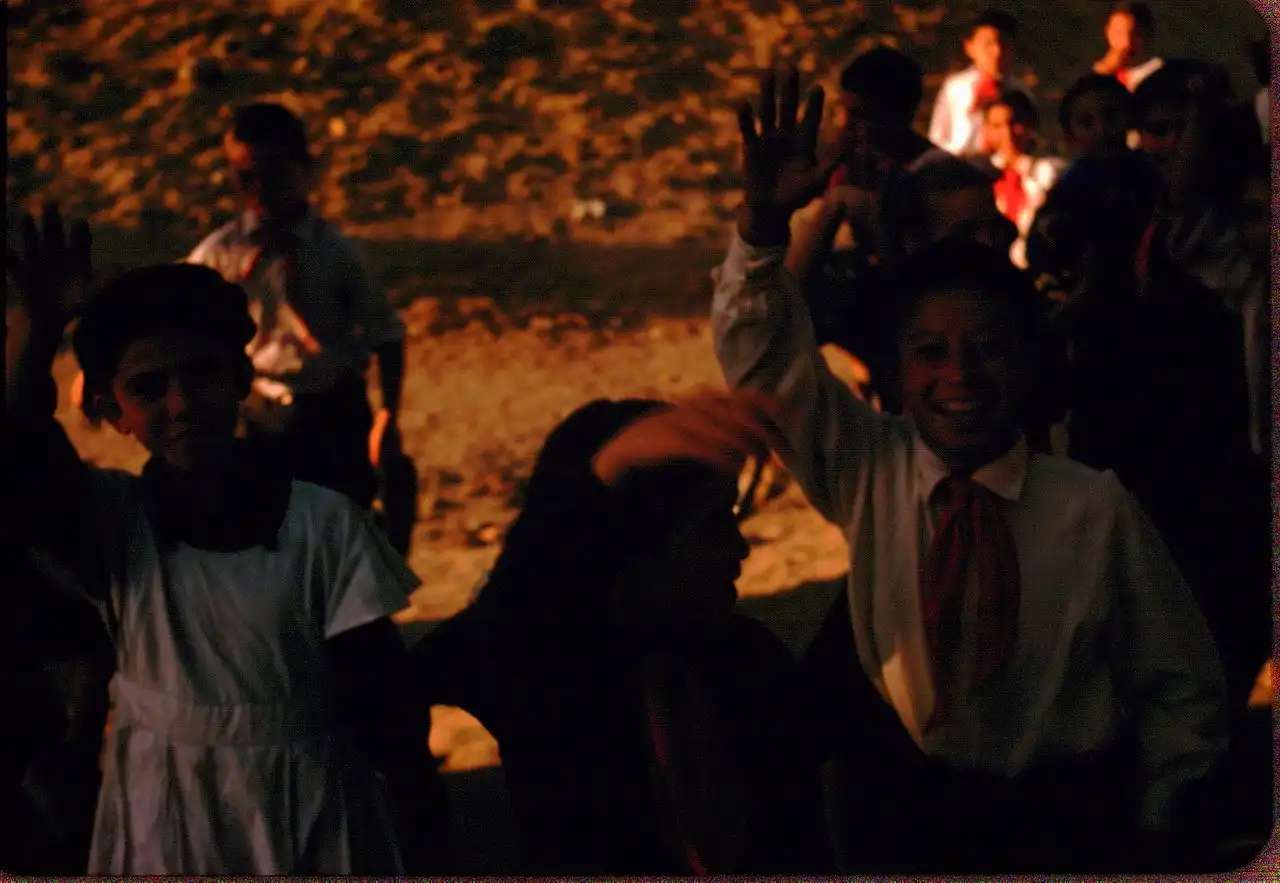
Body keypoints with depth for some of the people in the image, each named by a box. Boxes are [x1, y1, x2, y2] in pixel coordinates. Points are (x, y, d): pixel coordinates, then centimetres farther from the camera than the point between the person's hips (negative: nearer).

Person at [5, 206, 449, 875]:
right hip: (164, 816, 1)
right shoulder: (114, 523, -6)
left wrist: (421, 824, -1)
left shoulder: (323, 525, -10)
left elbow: (377, 692, -4)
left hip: (313, 812, -1)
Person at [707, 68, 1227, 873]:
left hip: (1067, 821, -2)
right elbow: (766, 359, -14)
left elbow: (1181, 687, -2)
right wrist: (762, 225, -30)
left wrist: (1146, 829, 0)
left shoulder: (1096, 510, -13)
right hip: (905, 806, 2)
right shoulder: (869, 472, -5)